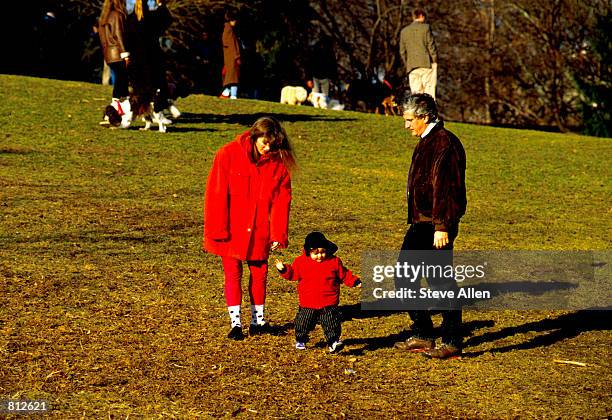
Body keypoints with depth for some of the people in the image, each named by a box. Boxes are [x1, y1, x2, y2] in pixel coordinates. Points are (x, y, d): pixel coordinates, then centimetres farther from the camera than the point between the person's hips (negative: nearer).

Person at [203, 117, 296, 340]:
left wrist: (279, 234, -7)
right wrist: (218, 230, -13)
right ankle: (235, 322, 3)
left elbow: (282, 200, 0)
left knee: (259, 272, 10)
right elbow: (217, 195, -11)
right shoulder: (228, 155, -12)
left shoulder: (278, 163, -3)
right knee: (233, 273, -1)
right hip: (232, 230, -3)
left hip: (259, 231, 3)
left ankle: (258, 320, 22)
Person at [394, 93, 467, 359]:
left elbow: (443, 187, -22)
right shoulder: (426, 142, 17)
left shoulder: (444, 143, -16)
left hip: (437, 227, -11)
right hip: (421, 223, 11)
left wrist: (441, 226, -26)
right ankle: (422, 336, 20)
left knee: (441, 281, -5)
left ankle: (452, 342, 4)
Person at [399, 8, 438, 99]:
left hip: (412, 66, 4)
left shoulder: (404, 31, 13)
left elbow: (402, 51, 13)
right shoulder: (426, 27, 0)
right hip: (427, 64, -4)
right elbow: (431, 45, -4)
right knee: (429, 91, -4)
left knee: (415, 92, 2)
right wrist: (435, 60, 2)